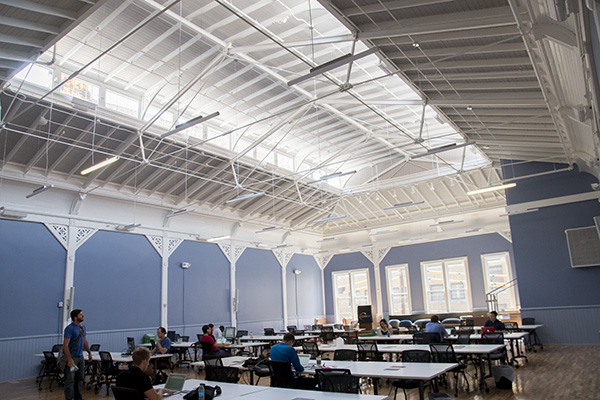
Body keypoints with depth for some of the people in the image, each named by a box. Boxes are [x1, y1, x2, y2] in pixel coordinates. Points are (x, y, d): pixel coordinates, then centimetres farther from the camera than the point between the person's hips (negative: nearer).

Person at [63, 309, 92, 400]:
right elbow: (65, 345, -21)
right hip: (71, 357, -8)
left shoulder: (82, 326, 9)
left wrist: (89, 352, 19)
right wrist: (70, 360, -24)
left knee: (80, 378, 14)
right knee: (70, 380, -4)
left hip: (80, 356, 8)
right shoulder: (70, 328, -17)